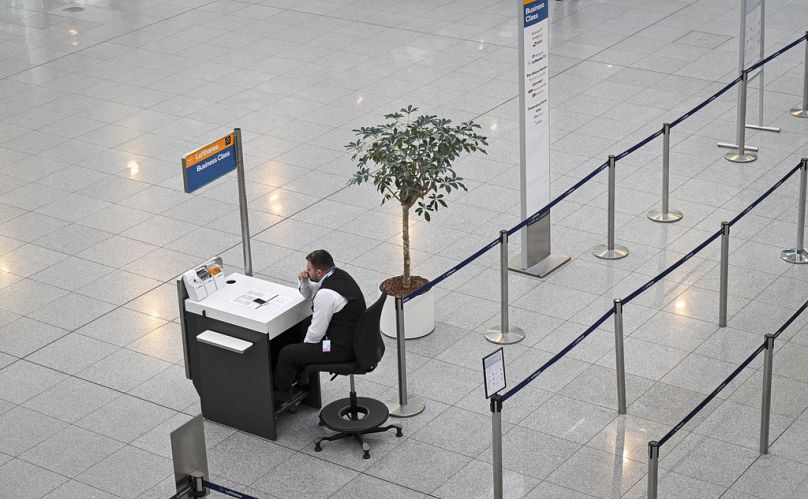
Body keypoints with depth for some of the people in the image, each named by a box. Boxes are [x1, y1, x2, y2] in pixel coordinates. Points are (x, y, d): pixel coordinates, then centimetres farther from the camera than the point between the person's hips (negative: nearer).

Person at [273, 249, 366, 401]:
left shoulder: (326, 295, -29)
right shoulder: (338, 274, 1)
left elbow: (316, 333, -21)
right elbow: (309, 294, 18)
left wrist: (306, 343, 0)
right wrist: (303, 281, -3)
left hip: (343, 349, -10)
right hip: (354, 338, 10)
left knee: (287, 354, 1)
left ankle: (280, 394, 24)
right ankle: (300, 381, 37)